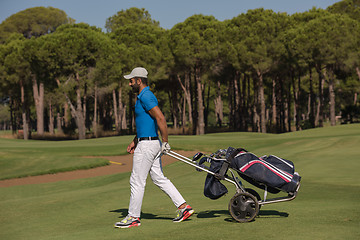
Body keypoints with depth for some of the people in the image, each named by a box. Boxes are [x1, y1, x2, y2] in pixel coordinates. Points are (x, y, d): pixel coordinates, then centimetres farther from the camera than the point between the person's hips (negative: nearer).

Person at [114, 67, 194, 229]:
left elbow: (161, 119, -24)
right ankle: (183, 207, 12)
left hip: (147, 145, -10)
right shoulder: (143, 97, 17)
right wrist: (134, 141, 24)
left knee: (137, 181, -1)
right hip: (148, 142, 10)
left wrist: (165, 142, -21)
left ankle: (133, 217, 8)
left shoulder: (146, 97, -16)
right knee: (159, 179, 13)